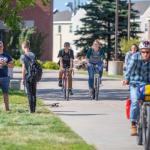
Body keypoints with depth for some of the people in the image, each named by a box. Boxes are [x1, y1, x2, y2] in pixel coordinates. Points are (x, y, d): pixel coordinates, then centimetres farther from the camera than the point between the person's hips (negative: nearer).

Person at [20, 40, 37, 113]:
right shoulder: (33, 55, 6)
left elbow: (24, 68, -12)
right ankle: (34, 109, 16)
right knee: (34, 93, 12)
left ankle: (31, 109, -3)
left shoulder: (23, 56, -8)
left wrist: (23, 78, -6)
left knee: (29, 93, -2)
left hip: (27, 76, -4)